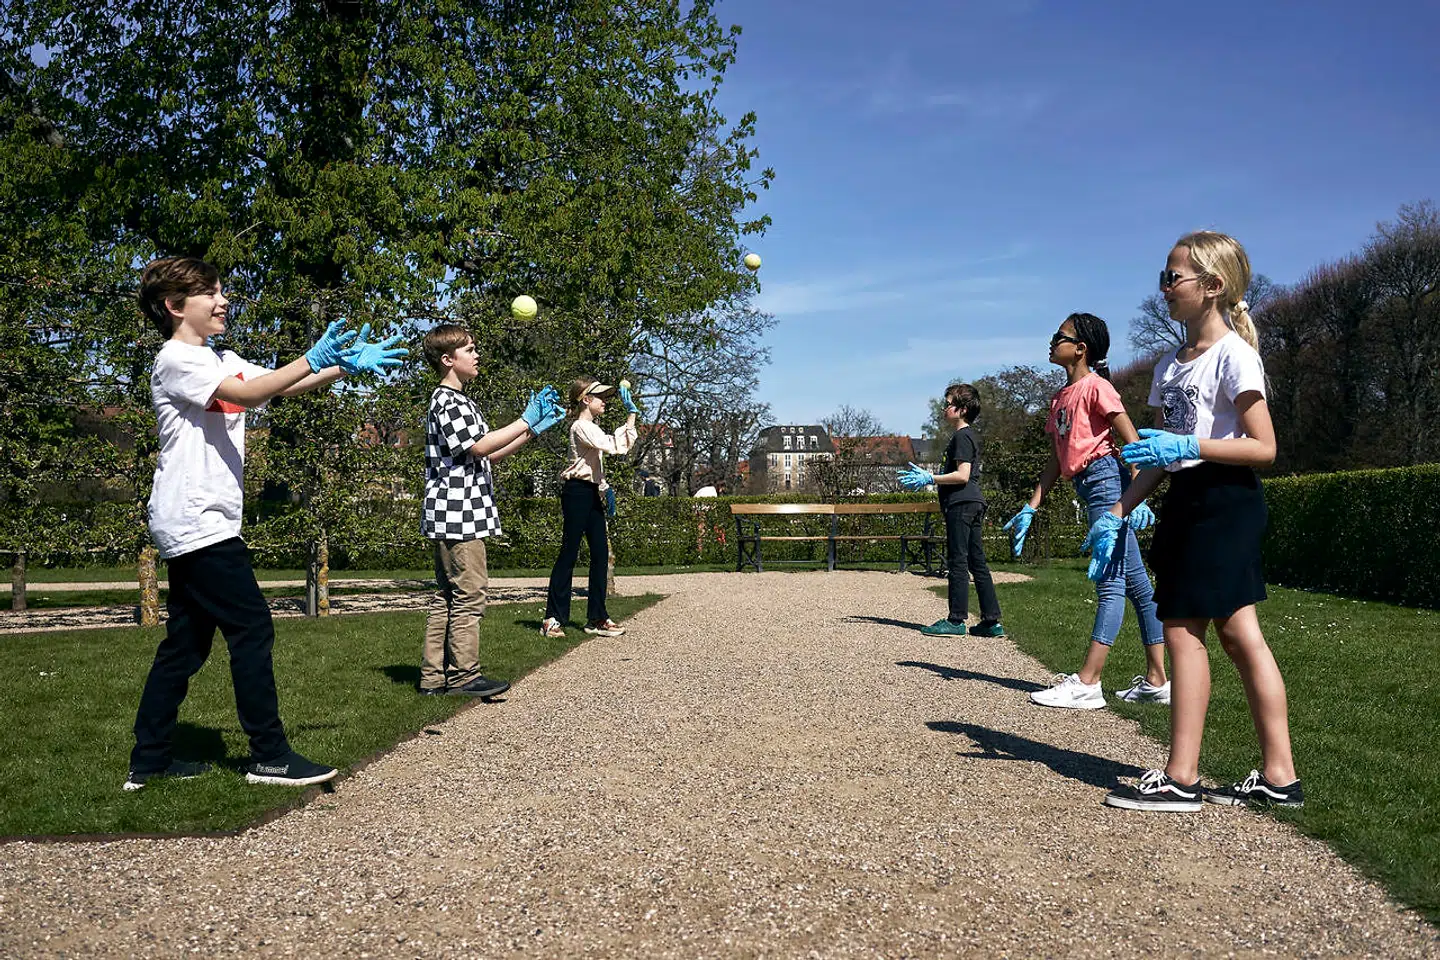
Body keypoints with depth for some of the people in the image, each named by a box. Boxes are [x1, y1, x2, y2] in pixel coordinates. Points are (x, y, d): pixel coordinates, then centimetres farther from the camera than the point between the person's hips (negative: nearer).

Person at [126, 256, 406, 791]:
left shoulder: (222, 361, 19)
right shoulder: (175, 360, -10)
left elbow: (286, 387, 9)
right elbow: (245, 395, -24)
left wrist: (345, 366, -3)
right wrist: (315, 359, -30)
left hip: (192, 526, 10)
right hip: (197, 521, -9)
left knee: (187, 641, 12)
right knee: (252, 627, -8)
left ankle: (149, 760, 19)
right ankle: (269, 755, -1)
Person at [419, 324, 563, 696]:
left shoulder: (460, 402, 23)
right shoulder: (447, 400, -10)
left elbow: (489, 455, 22)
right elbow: (480, 446, -20)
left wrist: (533, 431, 15)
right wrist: (526, 421, -15)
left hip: (457, 515, 11)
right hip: (458, 513, -11)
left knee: (447, 595, 11)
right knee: (469, 594, -6)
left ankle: (434, 676, 15)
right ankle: (463, 675, -1)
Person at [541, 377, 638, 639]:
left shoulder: (591, 428, 20)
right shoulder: (582, 427, -12)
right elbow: (614, 446, -25)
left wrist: (605, 489, 17)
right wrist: (632, 415, -24)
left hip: (591, 494, 10)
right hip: (577, 493, -10)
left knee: (600, 554, 6)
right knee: (569, 553, -7)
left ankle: (596, 617, 11)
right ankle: (554, 618, -3)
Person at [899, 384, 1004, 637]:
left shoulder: (962, 436, -10)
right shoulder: (969, 436, 21)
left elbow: (962, 475, -19)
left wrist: (929, 478, -14)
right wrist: (928, 477, 24)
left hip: (961, 505, -10)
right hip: (973, 503, 10)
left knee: (958, 562, -6)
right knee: (977, 563, 8)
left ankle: (956, 620, -3)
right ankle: (992, 621, 9)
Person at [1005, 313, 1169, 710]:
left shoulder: (1095, 386, -7)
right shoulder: (1060, 397, 18)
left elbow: (1132, 442, -14)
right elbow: (1056, 461, 19)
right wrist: (1030, 509, 14)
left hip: (1105, 478, -10)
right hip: (1087, 486, 10)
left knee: (1110, 583, -10)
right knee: (1136, 583, 9)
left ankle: (1086, 684, -13)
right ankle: (1156, 681, 14)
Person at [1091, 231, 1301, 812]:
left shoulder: (1233, 354, -9)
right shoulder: (1170, 365, 16)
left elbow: (1264, 448, -14)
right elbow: (1160, 458, 17)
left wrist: (1186, 446, -24)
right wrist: (1116, 515, 11)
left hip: (1225, 498, -8)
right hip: (1186, 502, 8)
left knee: (1182, 628, -9)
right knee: (1237, 633, 7)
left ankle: (1181, 779, -2)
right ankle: (1279, 776, 13)